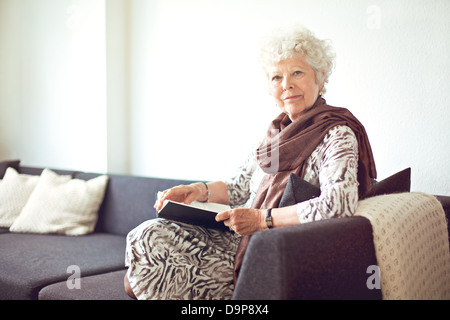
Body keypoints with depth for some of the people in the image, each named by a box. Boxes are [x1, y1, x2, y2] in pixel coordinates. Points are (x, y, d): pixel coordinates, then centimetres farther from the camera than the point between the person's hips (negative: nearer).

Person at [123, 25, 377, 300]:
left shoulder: (337, 135, -13)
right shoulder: (278, 130, 12)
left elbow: (339, 202, -30)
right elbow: (240, 188, 16)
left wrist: (263, 218, -26)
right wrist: (198, 191, -2)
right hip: (239, 238, 8)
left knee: (147, 245, -13)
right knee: (148, 235, -7)